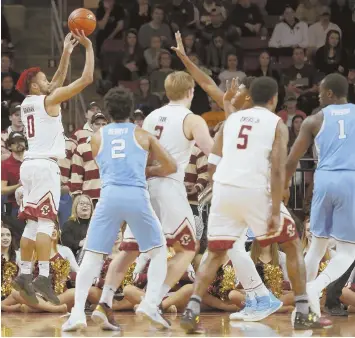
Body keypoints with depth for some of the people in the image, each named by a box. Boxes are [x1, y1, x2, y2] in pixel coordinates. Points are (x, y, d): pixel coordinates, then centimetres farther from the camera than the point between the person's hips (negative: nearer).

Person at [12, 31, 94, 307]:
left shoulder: (27, 103, 15)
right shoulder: (48, 100, -6)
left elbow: (58, 83, 30)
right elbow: (87, 79, -7)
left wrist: (66, 54, 29)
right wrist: (89, 47, 1)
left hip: (30, 164, 8)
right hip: (45, 165, -8)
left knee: (33, 223, 10)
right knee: (46, 221, -13)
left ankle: (24, 274, 8)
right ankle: (44, 277, -20)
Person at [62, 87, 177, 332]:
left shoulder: (98, 137, 20)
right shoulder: (142, 135, 18)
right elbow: (171, 167, 21)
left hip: (109, 195, 1)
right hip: (137, 195, -1)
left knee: (92, 256, 4)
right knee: (158, 251, 17)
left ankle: (78, 312, -13)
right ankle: (150, 303, -2)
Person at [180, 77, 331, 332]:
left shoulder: (232, 119, 19)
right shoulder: (277, 124, 6)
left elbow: (213, 164, 14)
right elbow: (277, 170, -6)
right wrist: (275, 212, -10)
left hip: (223, 189, 4)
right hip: (255, 191, -4)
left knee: (215, 254, 16)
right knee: (293, 245, 13)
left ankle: (192, 311, -2)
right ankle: (303, 314, 9)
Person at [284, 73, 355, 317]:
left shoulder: (315, 120, 9)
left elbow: (292, 160, 9)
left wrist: (284, 187, 24)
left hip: (325, 180, 2)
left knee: (317, 245, 18)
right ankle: (316, 286, -21)